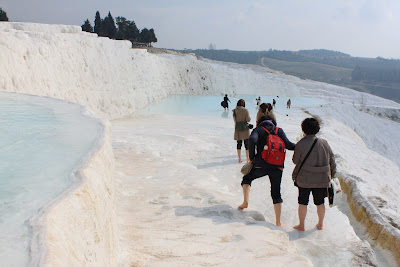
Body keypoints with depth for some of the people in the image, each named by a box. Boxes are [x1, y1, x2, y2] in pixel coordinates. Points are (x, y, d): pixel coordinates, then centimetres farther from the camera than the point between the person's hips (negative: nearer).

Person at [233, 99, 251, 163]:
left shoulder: (234, 111, -1)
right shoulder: (245, 110, -11)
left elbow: (234, 119, 6)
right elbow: (248, 119, -10)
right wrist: (249, 118, 11)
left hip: (238, 129, 3)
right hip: (245, 128, -3)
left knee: (239, 143, 11)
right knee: (247, 143, 5)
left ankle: (239, 159, 15)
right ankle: (248, 159, 9)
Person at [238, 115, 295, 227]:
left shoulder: (258, 130, 3)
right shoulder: (279, 130, 9)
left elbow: (252, 139, -18)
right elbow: (288, 145, -1)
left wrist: (252, 157, -8)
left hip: (261, 165, -2)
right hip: (277, 167, 2)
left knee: (247, 178, 27)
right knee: (276, 194, 11)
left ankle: (245, 202, 16)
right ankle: (278, 222, 10)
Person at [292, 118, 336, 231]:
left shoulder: (300, 144, -15)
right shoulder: (324, 143, -3)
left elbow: (295, 161, -6)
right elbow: (332, 160, 5)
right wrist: (332, 173, 18)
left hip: (305, 179, -3)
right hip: (322, 179, 3)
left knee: (303, 202, 9)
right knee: (320, 202, 16)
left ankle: (301, 225, 18)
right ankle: (320, 224, 30)